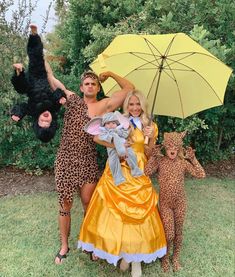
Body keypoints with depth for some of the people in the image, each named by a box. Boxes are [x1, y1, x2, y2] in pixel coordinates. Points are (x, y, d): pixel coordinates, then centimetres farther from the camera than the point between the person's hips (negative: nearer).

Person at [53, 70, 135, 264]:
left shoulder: (104, 105, 3)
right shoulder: (73, 100, 5)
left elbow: (129, 88, 3)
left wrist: (110, 74, 7)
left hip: (88, 162, 0)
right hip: (66, 160, 0)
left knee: (89, 205, 9)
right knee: (65, 205, 10)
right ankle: (64, 246, 31)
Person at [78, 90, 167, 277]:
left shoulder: (150, 126, 10)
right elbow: (97, 138, -4)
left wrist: (152, 137, -7)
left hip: (138, 175, 1)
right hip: (117, 173, -1)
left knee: (138, 214, 0)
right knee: (116, 213, 0)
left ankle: (136, 258, 15)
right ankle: (122, 253, 22)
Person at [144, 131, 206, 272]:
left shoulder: (183, 162, -4)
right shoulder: (160, 161, -8)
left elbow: (201, 174, -9)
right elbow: (146, 172, -23)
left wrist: (193, 158, -10)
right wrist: (153, 156, -20)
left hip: (180, 203, 2)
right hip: (165, 203, -2)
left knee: (178, 232, 15)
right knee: (169, 234, 0)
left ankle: (176, 258, 39)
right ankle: (165, 257, 30)